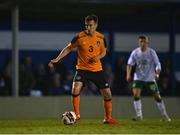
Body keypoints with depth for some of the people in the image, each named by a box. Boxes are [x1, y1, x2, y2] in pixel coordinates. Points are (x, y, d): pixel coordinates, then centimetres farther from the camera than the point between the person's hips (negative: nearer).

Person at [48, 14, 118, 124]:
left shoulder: (101, 37, -2)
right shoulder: (79, 37, -10)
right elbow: (68, 49, -1)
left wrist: (98, 57, -11)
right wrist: (57, 59, -10)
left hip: (97, 70, 3)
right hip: (82, 69, -3)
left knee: (107, 94, 1)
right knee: (75, 89, -26)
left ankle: (108, 118, 20)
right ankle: (76, 115, -9)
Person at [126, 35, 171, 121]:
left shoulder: (151, 52, -7)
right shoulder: (135, 52, -4)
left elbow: (157, 64, -5)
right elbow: (130, 64, -5)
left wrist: (157, 74, -23)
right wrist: (128, 74, -22)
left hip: (150, 78, -1)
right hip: (138, 78, 1)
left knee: (157, 97, 3)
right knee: (136, 94, -18)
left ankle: (164, 115, 19)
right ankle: (139, 115, -10)